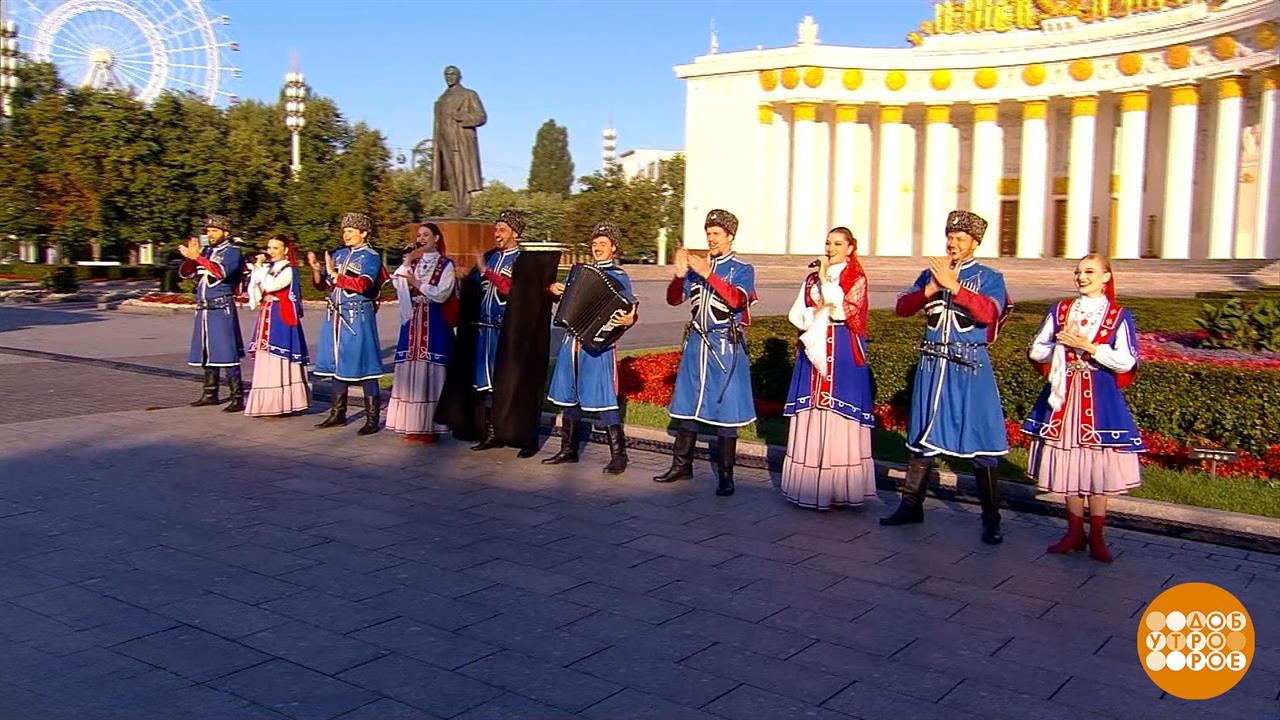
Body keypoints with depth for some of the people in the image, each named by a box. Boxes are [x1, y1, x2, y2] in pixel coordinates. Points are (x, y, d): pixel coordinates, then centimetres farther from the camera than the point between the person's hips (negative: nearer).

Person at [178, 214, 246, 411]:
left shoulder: (232, 252, -4)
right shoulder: (206, 252, 15)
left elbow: (222, 271, -22)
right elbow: (185, 273, 13)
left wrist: (197, 257, -27)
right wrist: (190, 256, -5)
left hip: (222, 309, -7)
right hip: (203, 310, 7)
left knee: (227, 354, -11)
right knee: (207, 354, 13)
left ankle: (237, 398, -10)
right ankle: (210, 394, 24)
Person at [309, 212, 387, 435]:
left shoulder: (371, 257, -5)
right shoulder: (338, 254, 13)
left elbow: (363, 284, -20)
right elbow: (324, 285, 15)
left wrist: (335, 275, -21)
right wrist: (318, 269, -4)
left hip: (358, 317, -6)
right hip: (335, 316, 6)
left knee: (363, 367, -5)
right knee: (338, 365, 12)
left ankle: (372, 419, 0)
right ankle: (337, 413, 22)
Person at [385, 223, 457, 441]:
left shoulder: (446, 265, 2)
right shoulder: (413, 262, 15)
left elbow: (442, 294, -10)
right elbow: (397, 283, 2)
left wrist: (417, 284, -15)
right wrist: (407, 262, -5)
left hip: (434, 325, -4)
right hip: (413, 322, 4)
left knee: (430, 373, -5)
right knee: (411, 372, 2)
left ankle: (430, 426, -1)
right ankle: (413, 424, 8)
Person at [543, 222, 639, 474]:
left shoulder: (619, 276, -2)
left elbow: (628, 309, -11)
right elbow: (566, 296, 25)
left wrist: (628, 320, -33)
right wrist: (555, 289, 3)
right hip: (573, 340, 7)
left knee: (603, 399, -9)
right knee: (569, 395, 12)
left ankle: (618, 456, -2)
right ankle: (568, 450, 24)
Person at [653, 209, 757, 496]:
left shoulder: (742, 269, -1)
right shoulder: (697, 266, 11)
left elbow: (736, 299, -20)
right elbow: (673, 299, 4)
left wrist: (708, 275, -28)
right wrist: (679, 275, -16)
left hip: (726, 346, -4)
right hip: (697, 343, 5)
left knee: (726, 412, -1)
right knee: (687, 407, 11)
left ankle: (725, 476, 6)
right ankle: (682, 465, 23)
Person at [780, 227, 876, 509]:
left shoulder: (857, 278, 0)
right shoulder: (812, 279, 14)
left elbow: (843, 310, -15)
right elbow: (796, 315, 9)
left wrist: (825, 279, -11)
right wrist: (818, 314, -8)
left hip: (844, 354, -5)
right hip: (814, 348, 5)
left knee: (838, 418, -6)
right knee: (811, 416, 4)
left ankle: (839, 489, -1)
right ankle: (809, 486, 9)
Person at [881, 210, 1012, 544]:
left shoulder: (989, 278, 2)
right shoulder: (930, 274, 12)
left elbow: (989, 312, -17)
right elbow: (903, 307, 0)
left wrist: (953, 285, -23)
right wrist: (932, 287, -15)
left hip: (970, 366, -3)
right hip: (933, 365, 4)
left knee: (982, 441, -3)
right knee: (923, 436, 11)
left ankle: (991, 519, 6)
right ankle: (911, 505, 23)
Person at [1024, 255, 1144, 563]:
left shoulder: (1119, 317, -1)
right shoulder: (1060, 311, 7)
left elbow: (1126, 362, -10)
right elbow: (1036, 351, 6)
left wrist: (1087, 346, -17)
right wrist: (1062, 345, -12)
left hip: (1100, 399, -2)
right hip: (1063, 397, 3)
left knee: (1098, 467, 1)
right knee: (1068, 465, 7)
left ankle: (1096, 537, 14)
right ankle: (1075, 531, 20)